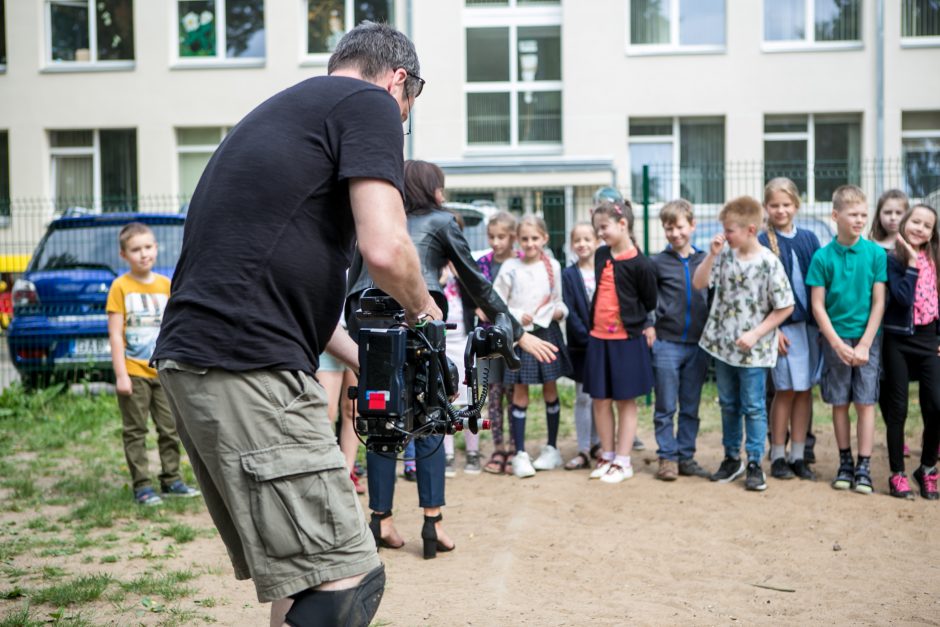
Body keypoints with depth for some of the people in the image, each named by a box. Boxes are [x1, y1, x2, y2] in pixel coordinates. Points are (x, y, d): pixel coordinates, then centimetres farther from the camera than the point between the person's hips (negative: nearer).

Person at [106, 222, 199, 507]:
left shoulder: (166, 284, 7)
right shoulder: (120, 286, -5)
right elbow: (115, 334, -8)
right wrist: (120, 375, -13)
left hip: (163, 370, 4)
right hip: (134, 372, -4)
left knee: (170, 429, 9)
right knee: (135, 432, 3)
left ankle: (171, 479, 21)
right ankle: (141, 486, 9)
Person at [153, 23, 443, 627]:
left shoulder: (282, 108, 28)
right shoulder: (370, 102, 0)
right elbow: (385, 251, -14)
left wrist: (363, 359, 32)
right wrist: (423, 306, 8)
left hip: (189, 354, 10)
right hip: (249, 366, -10)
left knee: (299, 574, 16)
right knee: (347, 578, -8)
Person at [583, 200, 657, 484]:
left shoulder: (639, 264, -12)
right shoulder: (601, 256, 7)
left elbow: (650, 303, -3)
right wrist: (596, 320, 12)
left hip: (626, 339, -6)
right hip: (598, 337, 6)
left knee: (625, 400, 5)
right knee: (600, 399, 10)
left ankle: (623, 461, 13)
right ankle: (607, 455, 24)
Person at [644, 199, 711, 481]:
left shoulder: (705, 260, 6)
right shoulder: (658, 262, 0)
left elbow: (713, 296, 13)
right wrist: (648, 326, -7)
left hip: (698, 344, 2)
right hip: (666, 343, -2)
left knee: (691, 407, 9)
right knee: (666, 407, 3)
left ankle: (686, 457, 19)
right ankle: (667, 457, 12)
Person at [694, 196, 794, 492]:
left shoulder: (769, 263, -15)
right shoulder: (725, 255, 0)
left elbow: (785, 307, -11)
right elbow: (698, 283, 0)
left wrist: (755, 334, -15)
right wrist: (712, 255, -12)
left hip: (753, 350, -5)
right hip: (722, 344, 5)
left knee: (753, 408, 4)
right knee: (728, 405, 16)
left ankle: (754, 464, 15)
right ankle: (731, 457, 30)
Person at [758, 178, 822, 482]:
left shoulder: (809, 239, 8)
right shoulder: (762, 243, -3)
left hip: (810, 323, 4)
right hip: (782, 325, -4)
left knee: (805, 389, 7)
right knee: (786, 390, 0)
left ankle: (798, 456, 16)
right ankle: (778, 457, 11)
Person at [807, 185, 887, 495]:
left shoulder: (876, 253, -3)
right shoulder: (823, 256, -3)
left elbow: (879, 303, -3)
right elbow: (818, 306, -2)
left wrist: (864, 344, -9)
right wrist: (837, 344, -9)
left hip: (867, 339, 0)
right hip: (835, 339, 0)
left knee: (865, 402, 0)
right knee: (839, 403, 7)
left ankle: (864, 467, 5)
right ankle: (845, 463, 19)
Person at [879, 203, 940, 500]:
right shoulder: (893, 259, -5)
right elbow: (903, 299, -17)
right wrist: (912, 264, -17)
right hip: (898, 340, -3)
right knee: (897, 408, 3)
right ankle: (897, 474, 11)